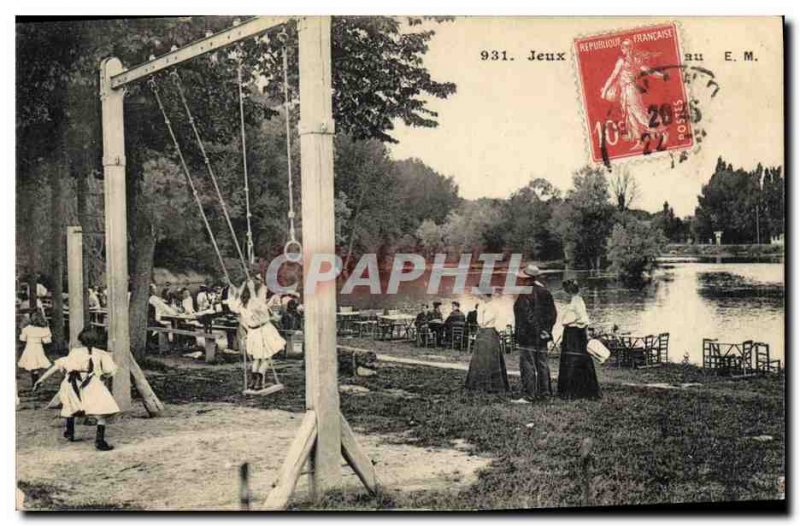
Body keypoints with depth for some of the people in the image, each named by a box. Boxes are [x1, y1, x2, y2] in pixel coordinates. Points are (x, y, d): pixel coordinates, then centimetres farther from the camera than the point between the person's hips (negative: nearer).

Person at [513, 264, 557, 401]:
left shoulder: (525, 294, -16)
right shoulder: (546, 293, 9)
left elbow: (525, 316, -18)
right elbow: (553, 313, 13)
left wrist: (520, 333, -11)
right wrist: (546, 329, 16)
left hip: (528, 335, -8)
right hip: (542, 336, 8)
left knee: (527, 365, -4)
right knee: (542, 364, 14)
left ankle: (528, 395, -4)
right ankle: (544, 392, 19)